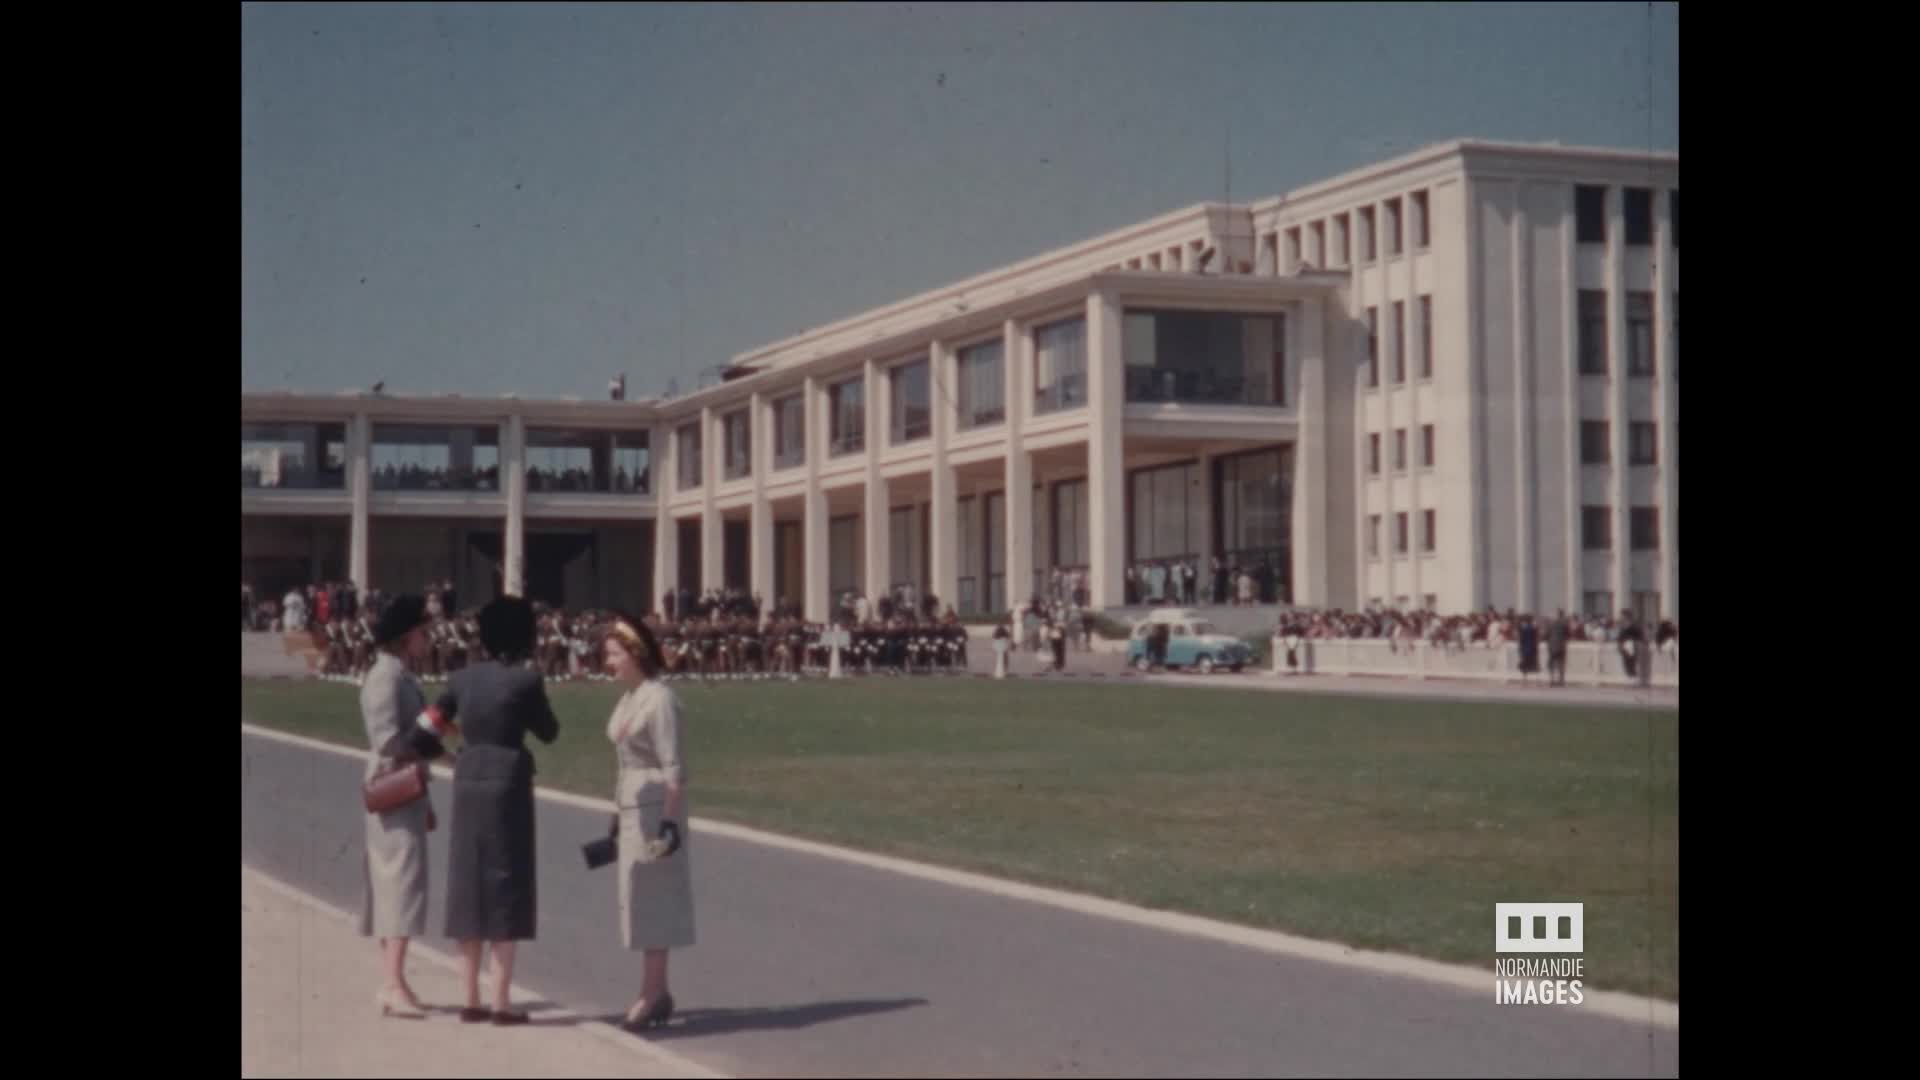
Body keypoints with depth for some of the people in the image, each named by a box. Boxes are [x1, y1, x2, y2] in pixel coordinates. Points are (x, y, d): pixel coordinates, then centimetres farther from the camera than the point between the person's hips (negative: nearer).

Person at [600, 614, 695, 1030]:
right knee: (640, 898, 12)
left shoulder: (659, 698, -15)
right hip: (633, 807, 9)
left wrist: (671, 820, -23)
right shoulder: (628, 699, 12)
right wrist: (618, 816, 20)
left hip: (655, 807, -9)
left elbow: (673, 767, -19)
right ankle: (657, 990, 19)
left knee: (651, 898, -6)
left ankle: (653, 991, -2)